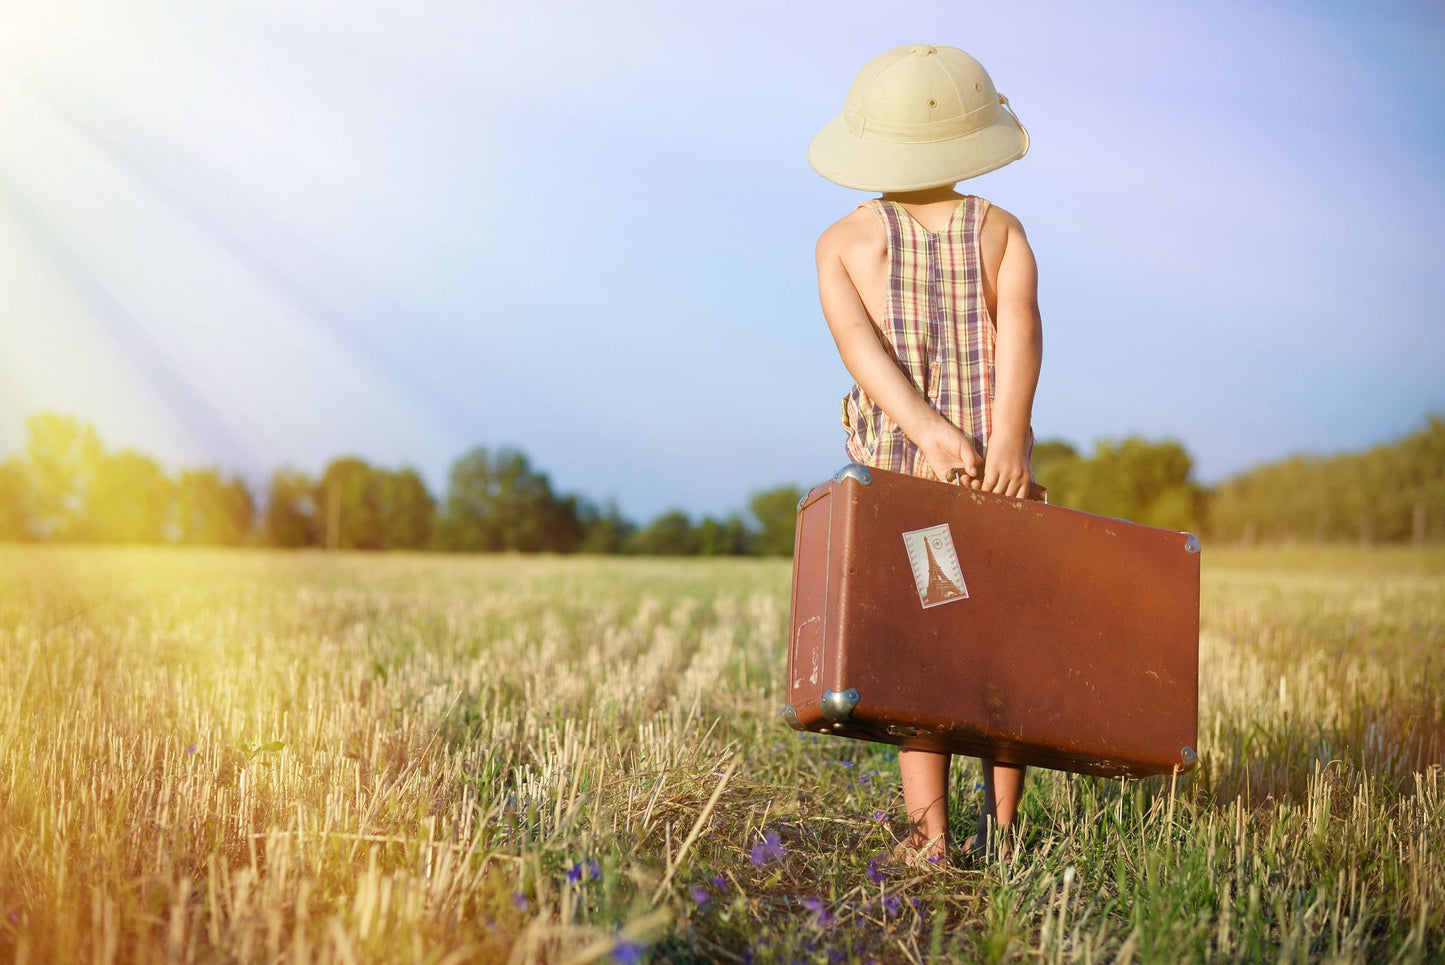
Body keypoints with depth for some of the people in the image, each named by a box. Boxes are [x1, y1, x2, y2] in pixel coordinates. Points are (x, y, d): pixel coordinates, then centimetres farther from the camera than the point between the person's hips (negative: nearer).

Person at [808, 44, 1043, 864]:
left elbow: (859, 341, -11)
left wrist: (929, 432, -20)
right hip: (999, 472, 0)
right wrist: (1008, 436, -22)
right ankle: (1000, 826, 11)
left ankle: (930, 831, 1)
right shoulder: (1002, 228, 5)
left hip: (897, 467, 0)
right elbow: (1020, 324, -12)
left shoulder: (845, 242, 5)